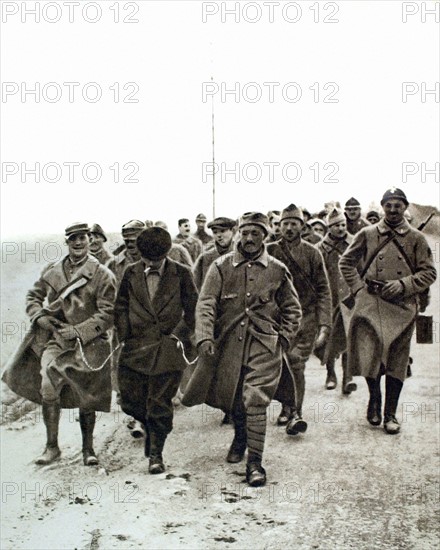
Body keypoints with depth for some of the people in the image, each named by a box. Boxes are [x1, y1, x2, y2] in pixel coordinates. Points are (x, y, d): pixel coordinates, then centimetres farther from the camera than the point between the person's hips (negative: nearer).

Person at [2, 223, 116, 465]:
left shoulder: (102, 275, -6)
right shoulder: (52, 270, 6)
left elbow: (108, 314, -10)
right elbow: (33, 296, 17)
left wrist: (79, 331, -17)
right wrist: (39, 317, -4)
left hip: (88, 344, -2)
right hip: (55, 339, 2)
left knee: (86, 399, 7)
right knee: (48, 389, -14)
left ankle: (88, 448, 26)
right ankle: (52, 446, 2)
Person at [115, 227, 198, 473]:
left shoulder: (181, 274, -2)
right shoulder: (131, 273, 5)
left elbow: (192, 309, 4)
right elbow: (121, 307, 11)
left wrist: (178, 332, 0)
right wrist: (125, 336, 2)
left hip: (167, 348, -3)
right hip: (135, 347, 3)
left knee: (160, 404, 0)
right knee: (130, 400, 7)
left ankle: (156, 454, 15)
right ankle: (152, 429, 37)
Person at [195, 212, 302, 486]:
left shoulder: (278, 270, 2)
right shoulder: (222, 266, 0)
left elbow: (292, 309, 12)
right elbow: (206, 303, -7)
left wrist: (284, 339, 0)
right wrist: (205, 337, -21)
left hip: (263, 345, -2)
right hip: (228, 343, 2)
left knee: (255, 401, -11)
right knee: (232, 399, 14)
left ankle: (255, 462, -1)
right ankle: (240, 438, 44)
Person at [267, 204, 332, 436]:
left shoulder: (311, 253, 3)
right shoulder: (270, 251, 5)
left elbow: (323, 290, 3)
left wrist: (324, 324, -6)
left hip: (305, 315, -2)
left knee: (296, 361, -14)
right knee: (279, 363, 3)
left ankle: (294, 412, -9)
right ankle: (287, 406, 21)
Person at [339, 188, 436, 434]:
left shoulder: (416, 239, 6)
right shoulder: (367, 235, 7)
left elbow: (429, 272, 6)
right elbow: (346, 262, 14)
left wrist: (403, 285, -9)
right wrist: (358, 287, 3)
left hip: (402, 305, 1)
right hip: (370, 303, 0)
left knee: (397, 360, 3)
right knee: (370, 350, -10)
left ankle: (390, 413, 15)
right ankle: (374, 397, 18)